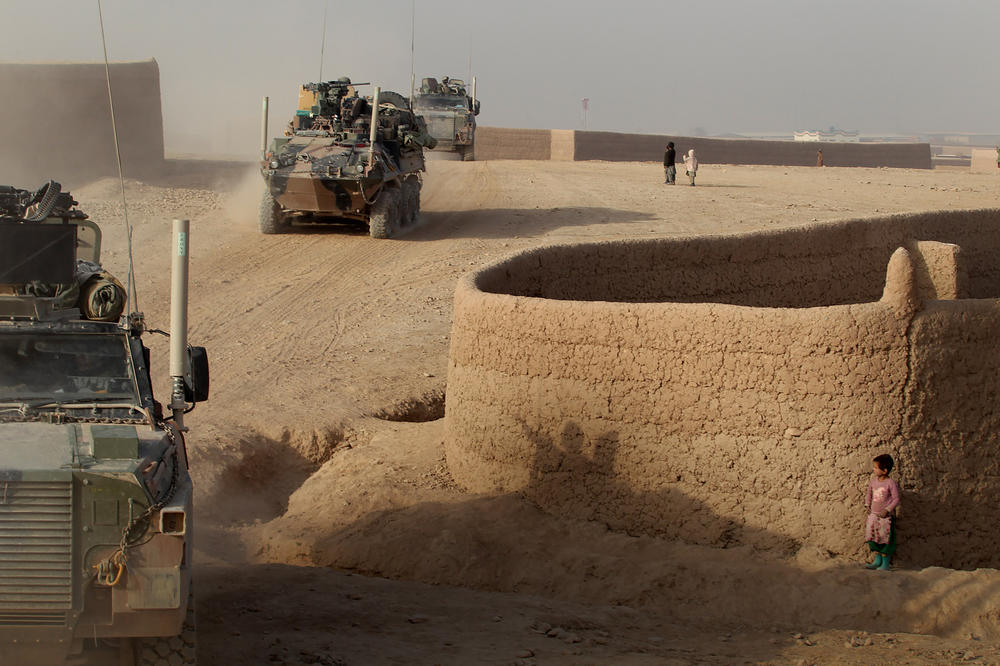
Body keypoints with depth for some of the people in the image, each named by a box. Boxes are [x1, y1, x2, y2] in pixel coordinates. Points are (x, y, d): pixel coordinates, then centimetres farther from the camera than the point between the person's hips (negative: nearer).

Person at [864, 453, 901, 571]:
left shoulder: (890, 483, -14)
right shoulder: (873, 480, 6)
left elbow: (896, 499, -12)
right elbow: (869, 494, 21)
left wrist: (887, 510, -19)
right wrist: (868, 505, 11)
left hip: (886, 516, -7)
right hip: (873, 514, 7)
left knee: (885, 539, -2)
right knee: (873, 538, 10)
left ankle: (885, 564, 5)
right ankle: (877, 561, 23)